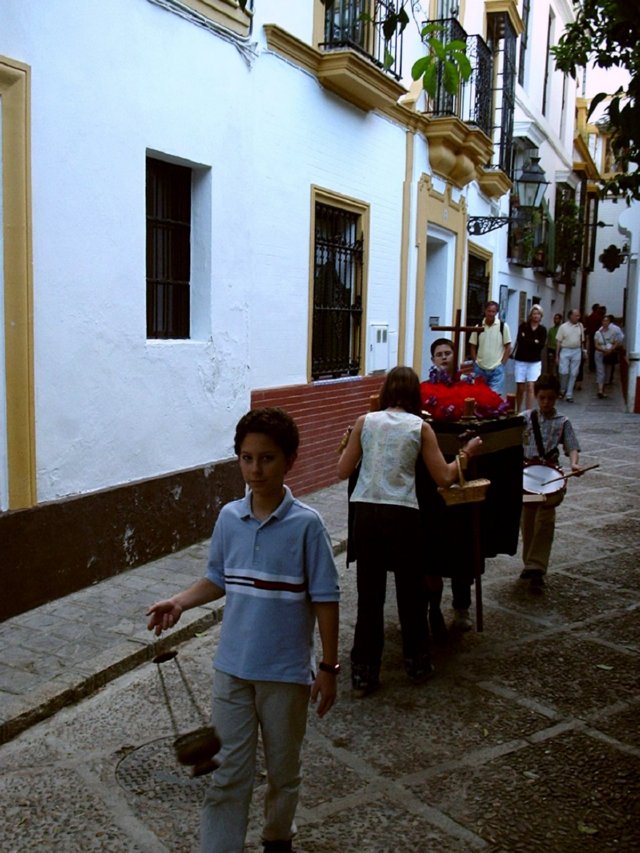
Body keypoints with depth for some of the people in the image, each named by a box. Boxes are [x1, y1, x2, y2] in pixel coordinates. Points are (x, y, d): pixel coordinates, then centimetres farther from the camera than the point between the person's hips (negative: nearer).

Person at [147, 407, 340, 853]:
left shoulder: (306, 524, -15)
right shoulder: (229, 518, -3)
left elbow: (325, 599, -11)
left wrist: (328, 666, -9)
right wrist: (180, 601, -7)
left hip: (286, 671, -2)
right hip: (232, 667, 2)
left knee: (283, 769, 18)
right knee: (230, 771, 8)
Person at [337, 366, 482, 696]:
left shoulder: (364, 421, 5)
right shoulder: (420, 427, 2)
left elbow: (343, 471, 7)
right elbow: (444, 478, 3)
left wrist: (348, 444, 25)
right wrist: (466, 454, 19)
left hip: (366, 512, 1)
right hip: (402, 515, -1)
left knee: (369, 595, 10)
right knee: (411, 593, 15)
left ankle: (363, 674, 15)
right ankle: (417, 665, 30)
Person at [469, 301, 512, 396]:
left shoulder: (503, 326, -3)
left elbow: (508, 347, 0)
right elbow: (473, 346, 8)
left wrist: (502, 363, -5)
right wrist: (476, 362, 0)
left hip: (496, 369, -2)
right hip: (479, 368, 2)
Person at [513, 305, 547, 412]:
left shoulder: (542, 330, 5)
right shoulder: (523, 326, 1)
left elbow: (541, 345, -7)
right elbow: (520, 340, -12)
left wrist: (527, 341, -10)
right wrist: (534, 342, -9)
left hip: (535, 362, 0)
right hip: (521, 361, 0)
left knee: (530, 387, -9)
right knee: (520, 388, 3)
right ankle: (518, 411, 22)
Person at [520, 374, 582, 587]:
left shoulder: (562, 422, 3)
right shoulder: (525, 418, 5)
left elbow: (572, 447, -4)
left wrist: (574, 464, -25)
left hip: (550, 474, -2)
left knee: (545, 521, -8)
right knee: (527, 520, 9)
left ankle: (536, 567, -9)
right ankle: (530, 563, 23)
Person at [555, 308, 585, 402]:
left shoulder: (580, 326, 8)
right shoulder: (563, 327, -1)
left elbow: (582, 340, 14)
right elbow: (558, 342, -1)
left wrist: (583, 350, 7)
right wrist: (557, 356, -4)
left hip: (576, 352, 3)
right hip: (565, 351, -3)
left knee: (573, 374, 2)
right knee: (563, 372, -9)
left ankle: (569, 395, 9)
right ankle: (562, 390, 15)